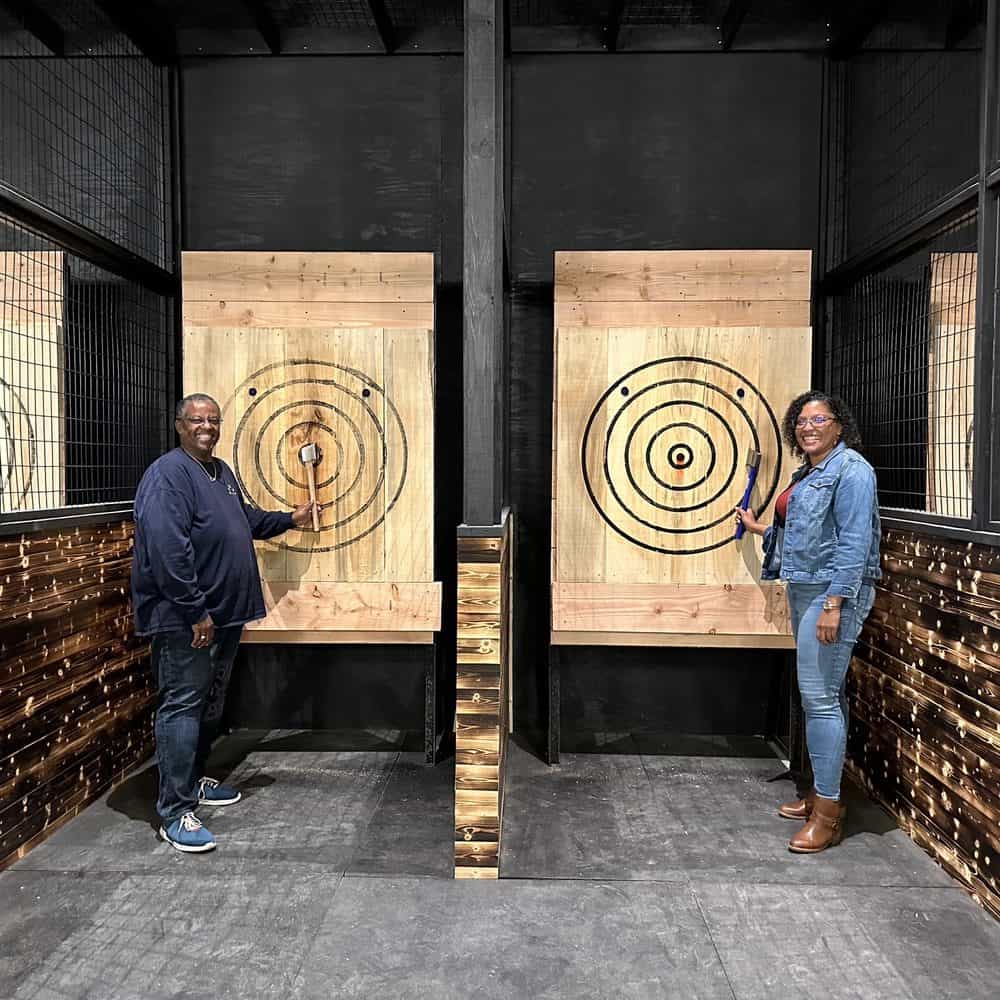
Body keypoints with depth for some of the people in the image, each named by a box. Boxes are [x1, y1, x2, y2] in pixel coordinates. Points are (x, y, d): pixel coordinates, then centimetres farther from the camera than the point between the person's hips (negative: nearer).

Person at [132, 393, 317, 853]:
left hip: (223, 612, 10)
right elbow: (167, 550, -24)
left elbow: (246, 518, 31)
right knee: (182, 706, -5)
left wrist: (289, 519, 32)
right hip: (185, 620, -9)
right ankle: (175, 812, 2)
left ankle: (194, 780, 35)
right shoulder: (167, 474, -16)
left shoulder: (222, 472, 14)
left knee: (210, 703, 19)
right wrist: (195, 611, -25)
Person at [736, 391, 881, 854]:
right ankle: (821, 793, 27)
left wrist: (834, 605, -24)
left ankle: (827, 814, 0)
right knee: (823, 694, 16)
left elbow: (854, 543, -20)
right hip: (805, 590, 10)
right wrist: (758, 527, 35)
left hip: (832, 593, -10)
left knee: (820, 697, -9)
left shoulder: (850, 469, -12)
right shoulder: (808, 473, 17)